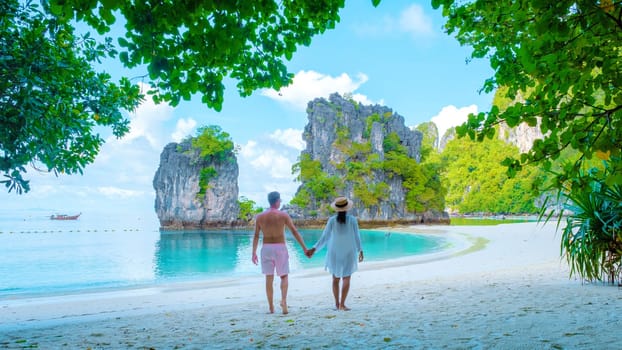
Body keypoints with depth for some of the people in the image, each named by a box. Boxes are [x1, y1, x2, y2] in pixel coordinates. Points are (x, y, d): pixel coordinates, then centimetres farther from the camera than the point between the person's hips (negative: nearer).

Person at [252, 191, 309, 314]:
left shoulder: (260, 217, 1)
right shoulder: (283, 215, -6)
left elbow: (256, 236, 4)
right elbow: (295, 232, -5)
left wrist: (254, 253, 10)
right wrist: (304, 248, -1)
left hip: (266, 248, 2)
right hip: (280, 248, -2)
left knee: (269, 278, 9)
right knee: (284, 276, 10)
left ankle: (271, 307, 12)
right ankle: (284, 300, -14)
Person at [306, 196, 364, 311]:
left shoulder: (332, 220, -7)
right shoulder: (352, 219, -8)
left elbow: (325, 237, -9)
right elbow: (356, 237, -4)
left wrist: (314, 248, -3)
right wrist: (360, 251, 7)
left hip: (334, 252, 2)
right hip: (348, 252, -2)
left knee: (336, 278, 16)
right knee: (346, 279, 2)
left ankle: (337, 303, 18)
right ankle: (342, 304, -5)